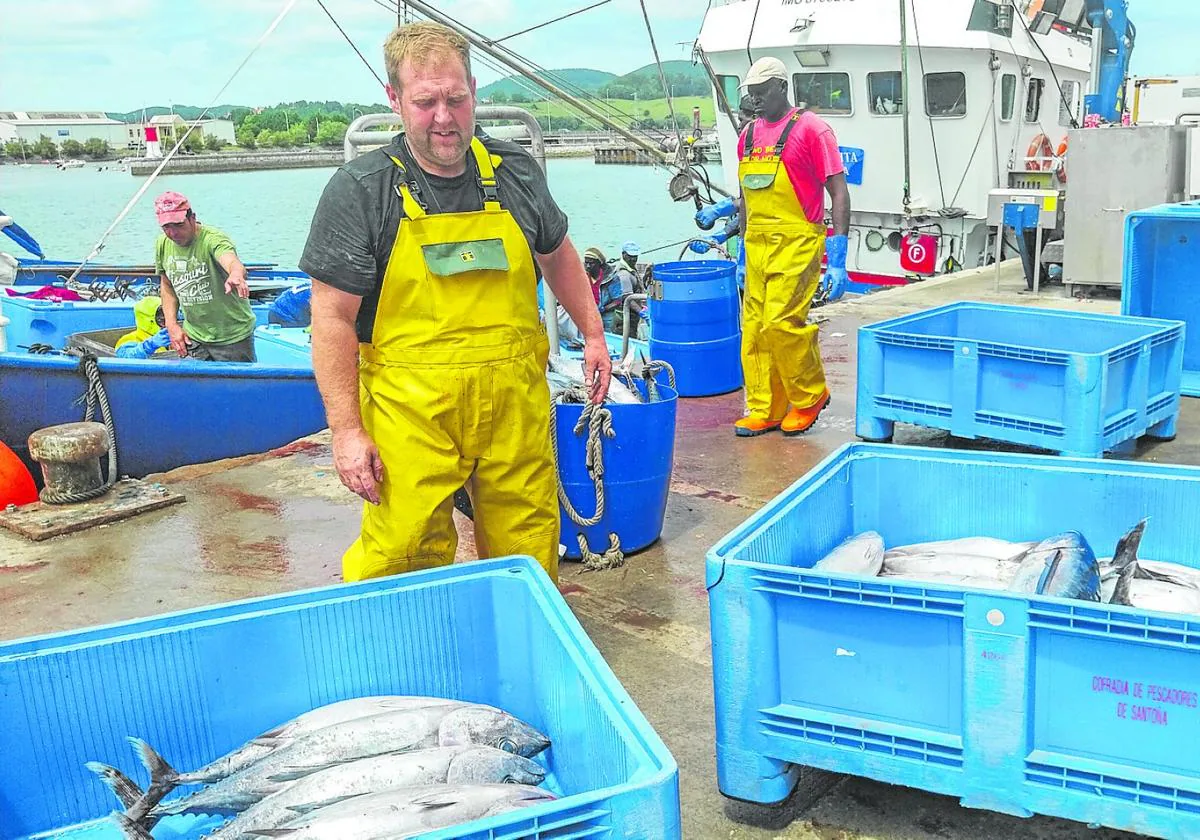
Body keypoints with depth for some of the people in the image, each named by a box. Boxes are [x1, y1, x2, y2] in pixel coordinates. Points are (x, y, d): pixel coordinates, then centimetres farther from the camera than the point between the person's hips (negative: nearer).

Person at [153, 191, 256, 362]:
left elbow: (233, 263, -44)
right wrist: (172, 324, 1)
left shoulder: (213, 239, -22)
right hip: (193, 337, 5)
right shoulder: (162, 245, -1)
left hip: (233, 336, -5)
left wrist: (236, 275, -68)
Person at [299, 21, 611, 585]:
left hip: (516, 404, 4)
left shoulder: (515, 172, 7)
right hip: (410, 411, -3)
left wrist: (592, 334, 22)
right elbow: (333, 317, -6)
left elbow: (556, 254, 25)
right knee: (403, 556, -4)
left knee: (530, 555, 11)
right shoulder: (359, 189, -5)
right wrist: (346, 430, -10)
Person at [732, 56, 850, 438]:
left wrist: (838, 260, -13)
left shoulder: (810, 128, -5)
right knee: (754, 329, 5)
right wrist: (744, 251, 21)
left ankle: (811, 396, 9)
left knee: (781, 323, -13)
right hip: (758, 245, 7)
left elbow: (839, 193, -8)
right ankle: (765, 410, 16)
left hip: (797, 243, -7)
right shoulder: (749, 134, 15)